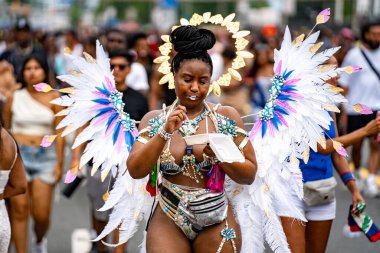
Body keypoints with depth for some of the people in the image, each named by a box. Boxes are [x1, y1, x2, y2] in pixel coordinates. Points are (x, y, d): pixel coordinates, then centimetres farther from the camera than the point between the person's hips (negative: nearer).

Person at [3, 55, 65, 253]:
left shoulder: (53, 98, 3)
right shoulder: (14, 98, 6)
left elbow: (59, 133, 2)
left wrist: (59, 163, -4)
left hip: (45, 156, 0)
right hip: (18, 155, 0)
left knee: (42, 213, -3)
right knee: (19, 209, -8)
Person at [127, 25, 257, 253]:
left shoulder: (226, 116, -1)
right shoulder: (155, 119, 2)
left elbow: (249, 175, -1)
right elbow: (136, 171, -8)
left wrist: (220, 155, -18)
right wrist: (165, 132, -18)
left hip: (216, 222, 0)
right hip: (168, 222, 0)